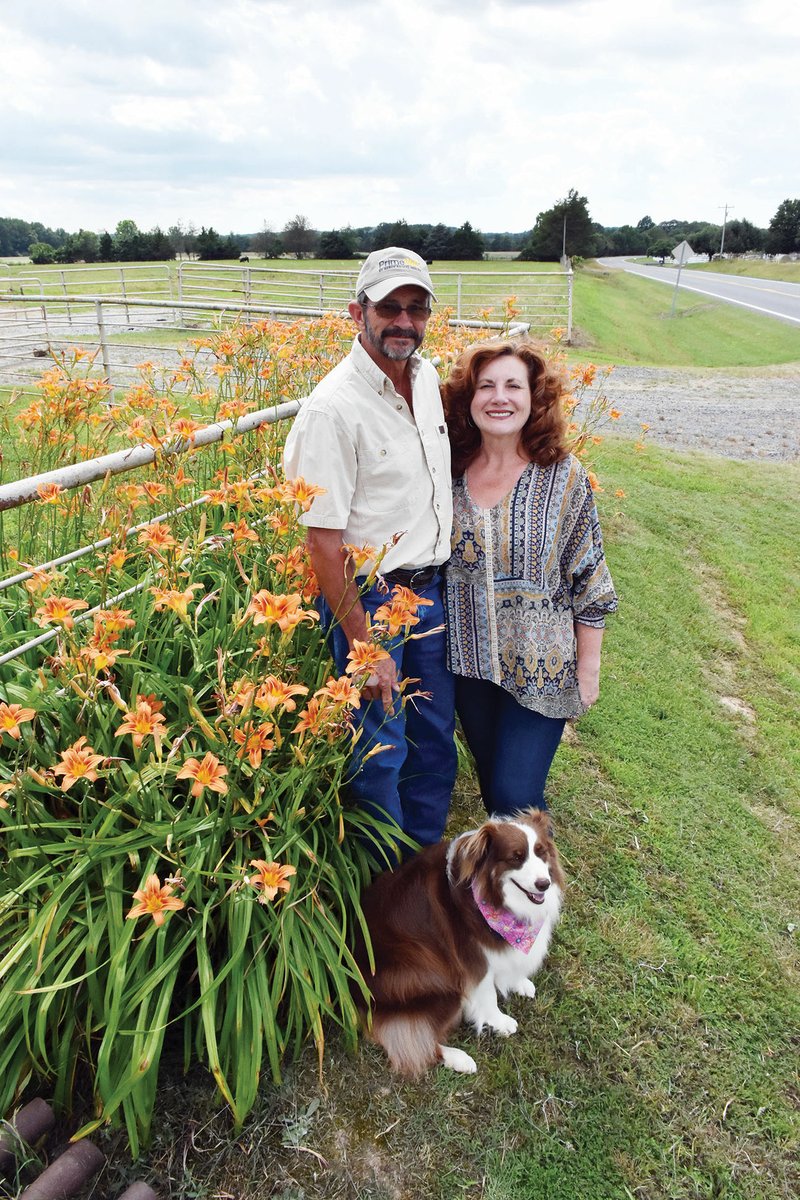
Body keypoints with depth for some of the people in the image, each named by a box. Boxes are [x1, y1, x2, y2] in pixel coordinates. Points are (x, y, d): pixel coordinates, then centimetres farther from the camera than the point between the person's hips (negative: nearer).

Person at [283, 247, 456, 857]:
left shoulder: (428, 376, 4)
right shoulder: (333, 407, -21)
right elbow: (324, 542, -21)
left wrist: (441, 570, 17)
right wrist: (364, 648, -19)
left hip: (431, 588, 8)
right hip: (368, 598, -7)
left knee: (436, 732, 19)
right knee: (382, 749, 7)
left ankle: (426, 855, 42)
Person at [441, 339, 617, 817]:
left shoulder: (563, 476, -12)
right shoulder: (451, 472, -4)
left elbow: (589, 582, -7)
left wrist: (589, 665, -5)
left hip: (541, 669, -3)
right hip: (469, 662, 4)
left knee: (516, 795, -2)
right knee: (491, 779, 20)